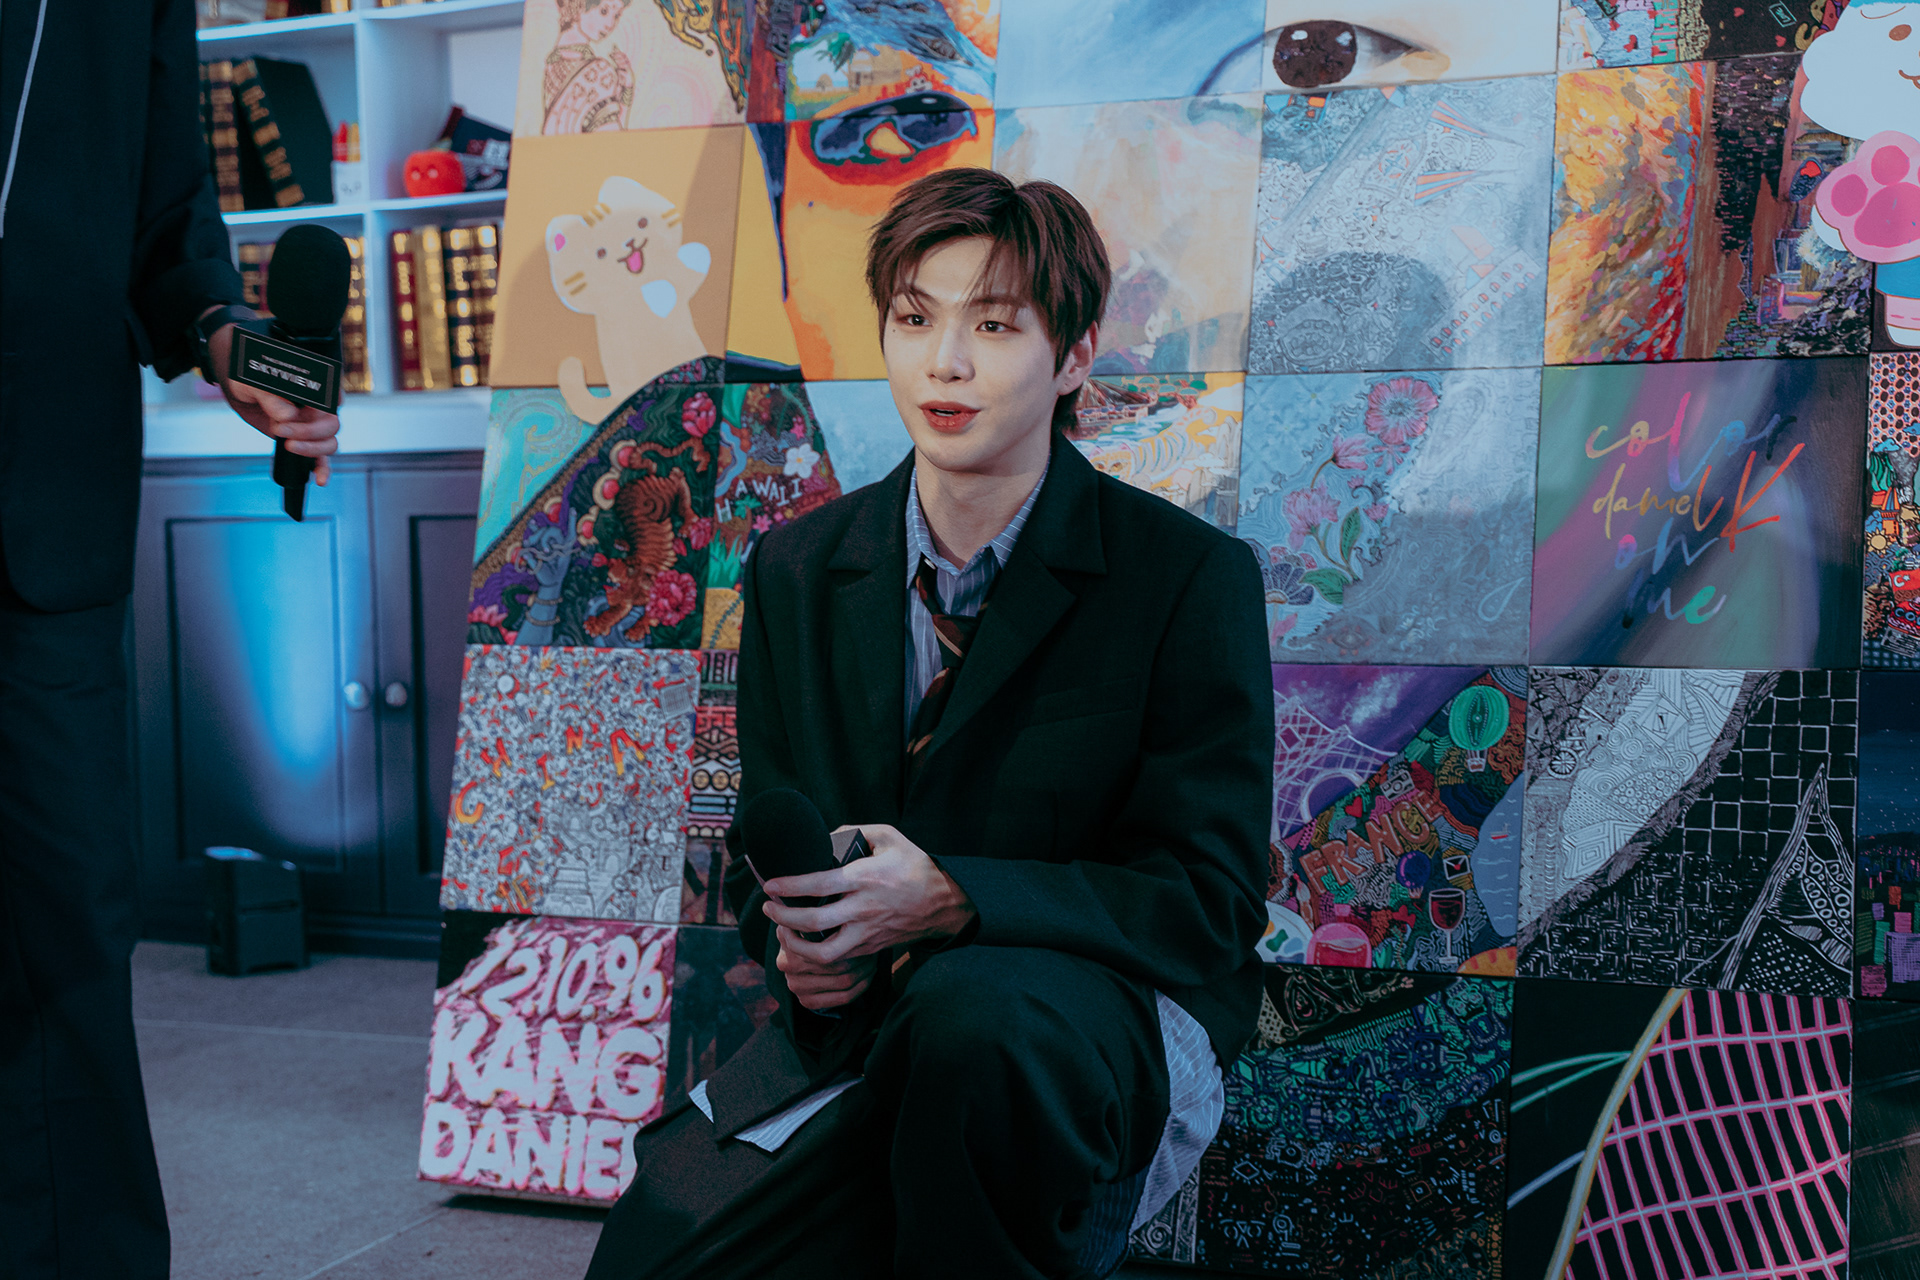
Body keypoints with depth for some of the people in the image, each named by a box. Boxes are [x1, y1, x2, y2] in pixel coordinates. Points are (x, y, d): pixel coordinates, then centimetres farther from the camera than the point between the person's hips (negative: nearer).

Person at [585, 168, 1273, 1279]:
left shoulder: (1195, 578, -6)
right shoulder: (797, 573, 7)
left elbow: (1209, 902, -9)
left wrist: (947, 899, -24)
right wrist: (795, 940, -11)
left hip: (1104, 1026, -2)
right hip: (856, 1025, 3)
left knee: (972, 1008, -37)